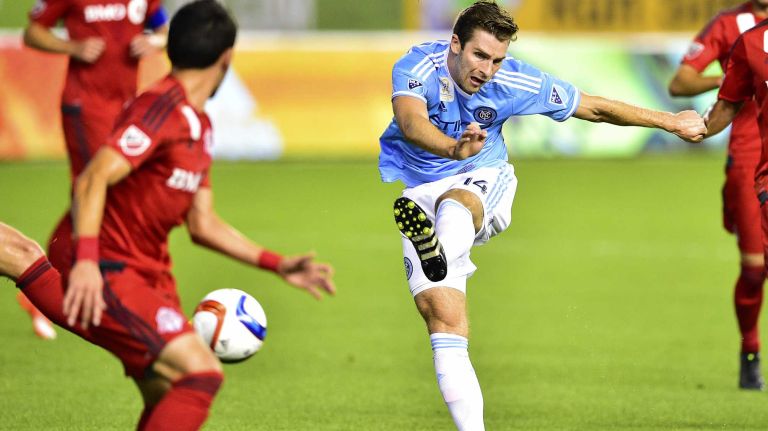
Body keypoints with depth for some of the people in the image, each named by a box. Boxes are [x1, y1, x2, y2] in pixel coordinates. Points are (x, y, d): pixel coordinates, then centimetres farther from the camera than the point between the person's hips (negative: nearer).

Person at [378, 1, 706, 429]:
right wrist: (454, 148, -60)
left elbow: (594, 108, 3)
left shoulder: (515, 82, -9)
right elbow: (411, 122, -39)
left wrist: (670, 121, 7)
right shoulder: (417, 67, -17)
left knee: (454, 203, -39)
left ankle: (439, 256, -74)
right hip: (416, 189, 0)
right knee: (445, 320, -17)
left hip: (483, 184, 0)